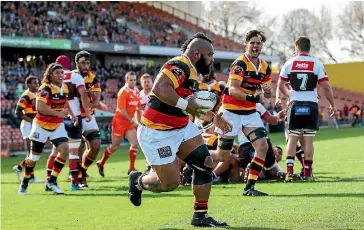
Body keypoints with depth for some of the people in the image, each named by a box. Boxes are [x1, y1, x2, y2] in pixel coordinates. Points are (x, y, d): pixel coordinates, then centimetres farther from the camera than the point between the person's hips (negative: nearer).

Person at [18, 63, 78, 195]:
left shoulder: (64, 88, 0)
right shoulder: (46, 88, -21)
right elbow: (40, 107, -33)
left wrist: (72, 115, 4)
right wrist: (58, 113, -39)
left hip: (57, 125, 5)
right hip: (42, 125, -5)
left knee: (64, 150, -15)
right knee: (34, 157, 5)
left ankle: (52, 181, -2)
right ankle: (24, 183, 29)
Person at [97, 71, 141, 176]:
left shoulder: (136, 91, 6)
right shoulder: (123, 92, -16)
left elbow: (137, 107, 18)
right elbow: (122, 110, -20)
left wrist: (138, 121, 14)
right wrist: (132, 121, -19)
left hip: (129, 122, 7)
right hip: (120, 121, -7)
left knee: (135, 143, -6)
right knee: (115, 146, 2)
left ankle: (131, 168, 1)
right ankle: (101, 164, 22)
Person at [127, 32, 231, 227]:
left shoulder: (192, 71, 10)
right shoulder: (179, 66, -22)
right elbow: (159, 88, -37)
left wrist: (214, 118, 16)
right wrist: (185, 105, -33)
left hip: (181, 127, 10)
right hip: (157, 133, -10)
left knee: (205, 164, 2)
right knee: (170, 183, -5)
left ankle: (200, 216, 12)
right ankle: (138, 181, 27)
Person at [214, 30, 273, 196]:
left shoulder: (265, 67, 5)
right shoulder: (240, 63, -17)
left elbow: (268, 95, 15)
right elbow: (233, 90, -25)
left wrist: (268, 90, -10)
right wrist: (252, 97, -40)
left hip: (250, 112, 6)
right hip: (231, 111, -6)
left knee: (262, 146, -10)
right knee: (222, 155, 0)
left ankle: (249, 187, -6)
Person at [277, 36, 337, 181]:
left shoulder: (289, 63, 2)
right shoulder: (317, 64, -2)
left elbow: (280, 85, 8)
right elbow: (326, 87, -6)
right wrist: (332, 105, 6)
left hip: (295, 105, 1)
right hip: (311, 105, -1)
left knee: (292, 139, 6)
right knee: (308, 140, 5)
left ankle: (289, 171, -5)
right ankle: (307, 172, 8)